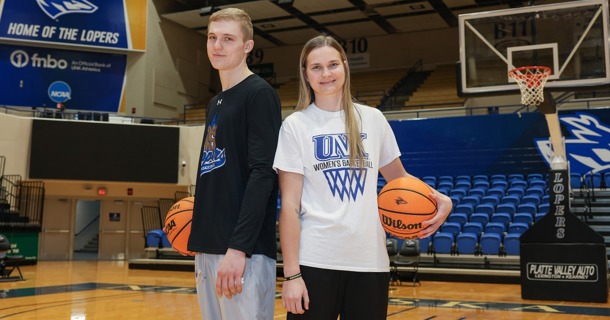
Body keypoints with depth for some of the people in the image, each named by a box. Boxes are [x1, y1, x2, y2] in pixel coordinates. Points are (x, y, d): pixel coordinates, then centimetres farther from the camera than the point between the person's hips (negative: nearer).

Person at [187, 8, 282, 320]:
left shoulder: (259, 94, -7)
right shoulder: (214, 103, 17)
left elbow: (263, 173, -17)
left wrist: (238, 247, -22)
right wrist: (199, 234, 15)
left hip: (243, 251, -8)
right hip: (208, 247, 8)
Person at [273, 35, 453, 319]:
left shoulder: (372, 119, 7)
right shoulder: (295, 125, 0)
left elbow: (398, 178, 18)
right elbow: (289, 205, -5)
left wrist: (441, 199, -1)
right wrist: (291, 273, -10)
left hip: (371, 261, 3)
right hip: (314, 262, -2)